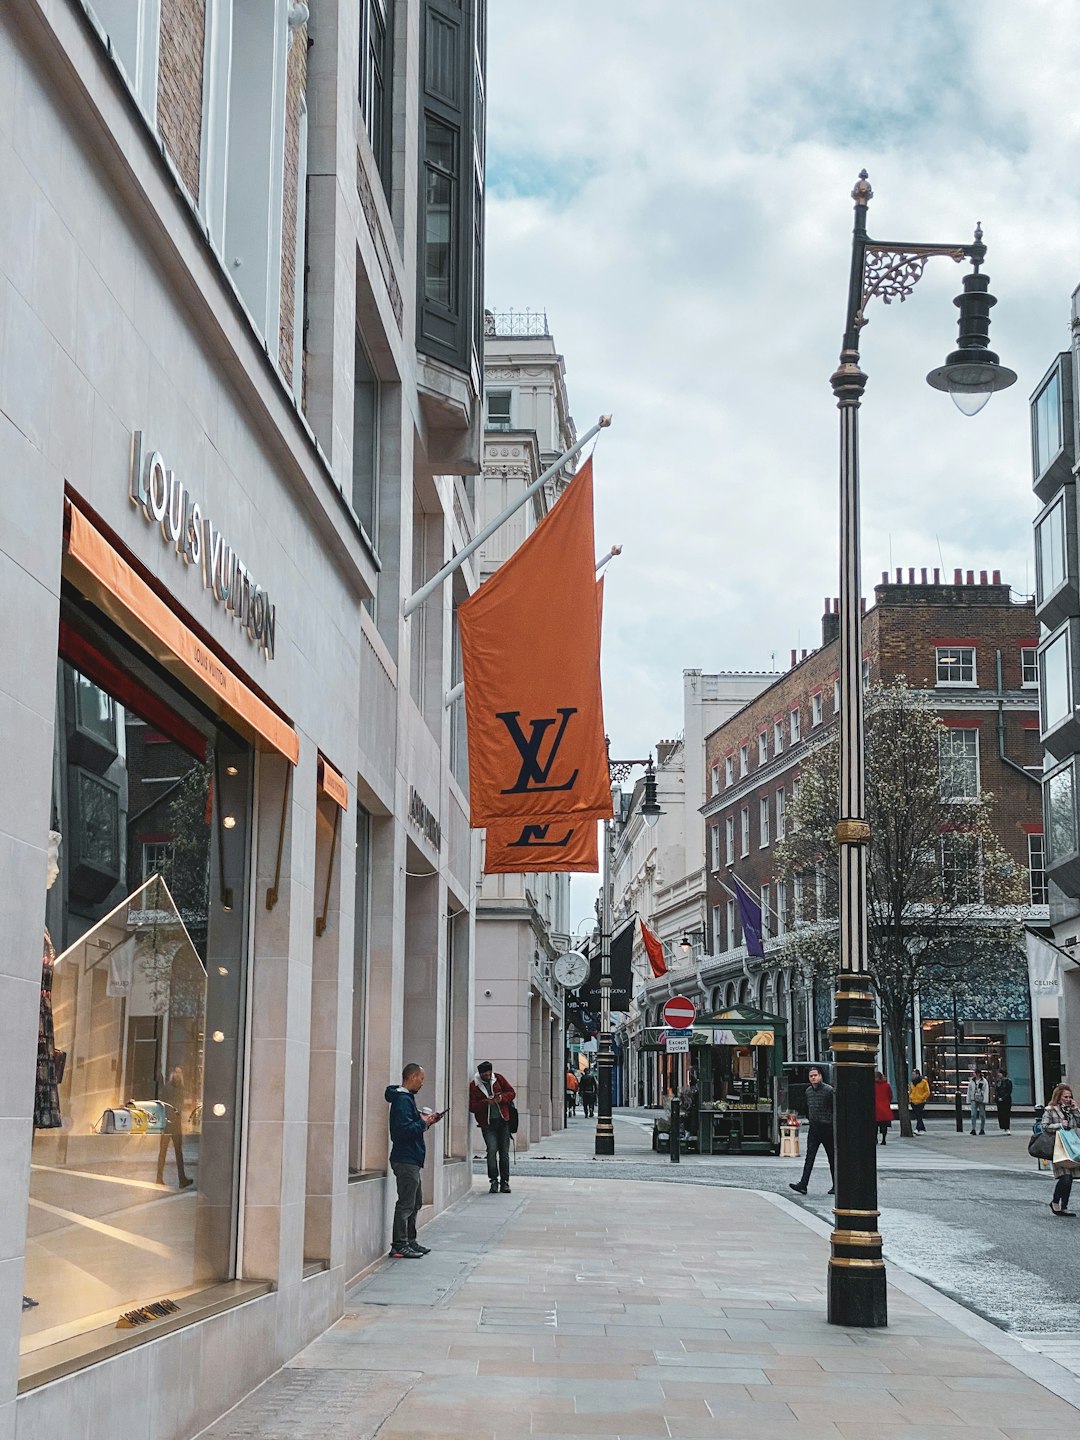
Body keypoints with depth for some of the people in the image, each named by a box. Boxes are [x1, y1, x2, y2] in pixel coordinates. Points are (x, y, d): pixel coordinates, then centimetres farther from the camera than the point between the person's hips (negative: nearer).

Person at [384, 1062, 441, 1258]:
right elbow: (405, 1130, -25)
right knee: (406, 1203, -7)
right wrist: (423, 1123, -13)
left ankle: (410, 1241, 25)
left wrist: (425, 1121, 8)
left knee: (415, 1202, 17)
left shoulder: (406, 1098, 17)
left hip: (411, 1159, 11)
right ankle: (399, 1246, -4)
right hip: (406, 1159, -11)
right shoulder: (402, 1100, -16)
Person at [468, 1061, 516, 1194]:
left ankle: (504, 1182, 13)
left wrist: (502, 1097, -12)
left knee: (504, 1152, 5)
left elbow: (512, 1093, 8)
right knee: (492, 1150, -15)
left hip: (503, 1120, 3)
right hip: (487, 1123, -3)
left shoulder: (498, 1078, 5)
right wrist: (485, 1102, -23)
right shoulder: (474, 1086, -2)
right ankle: (494, 1180, -5)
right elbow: (472, 1107, -7)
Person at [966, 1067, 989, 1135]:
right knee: (973, 1114, -10)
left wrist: (985, 1101, -13)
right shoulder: (971, 1081, 7)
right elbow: (969, 1091, 12)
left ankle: (982, 1129, 17)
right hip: (974, 1100, 2)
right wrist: (968, 1101, 11)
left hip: (981, 1100, -2)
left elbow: (986, 1091, -6)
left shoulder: (984, 1081, -3)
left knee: (982, 1115, 6)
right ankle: (973, 1129, -13)